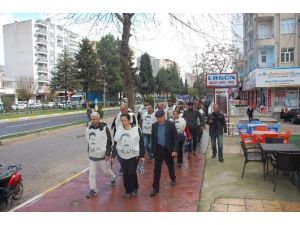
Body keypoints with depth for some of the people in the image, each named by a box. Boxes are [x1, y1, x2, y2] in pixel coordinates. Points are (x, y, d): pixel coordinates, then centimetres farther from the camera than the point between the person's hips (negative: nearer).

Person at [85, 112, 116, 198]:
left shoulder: (104, 128, -15)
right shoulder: (89, 129, 2)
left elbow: (109, 142, -13)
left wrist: (108, 154, -15)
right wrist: (89, 151, 16)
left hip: (102, 155, -4)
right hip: (92, 155, 5)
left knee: (106, 170, 13)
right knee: (91, 173, 4)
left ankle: (113, 177, 44)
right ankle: (93, 190, 18)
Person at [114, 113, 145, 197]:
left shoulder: (136, 129, -10)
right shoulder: (119, 129, -1)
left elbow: (141, 143, -4)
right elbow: (115, 143, 6)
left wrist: (142, 155, -4)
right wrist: (113, 155, 5)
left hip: (133, 155, -3)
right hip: (122, 156, 3)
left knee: (132, 173, -1)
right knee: (125, 174, 10)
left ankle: (135, 188, 26)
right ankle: (128, 190, 27)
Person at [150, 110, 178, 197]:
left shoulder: (171, 124, -11)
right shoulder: (154, 125, -2)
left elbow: (175, 138, -10)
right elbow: (152, 138, 6)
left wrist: (175, 150, -16)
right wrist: (153, 150, 5)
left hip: (168, 149, -1)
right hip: (158, 149, 2)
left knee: (170, 166, 18)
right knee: (157, 169, 1)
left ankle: (173, 179, 46)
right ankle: (155, 188, 9)